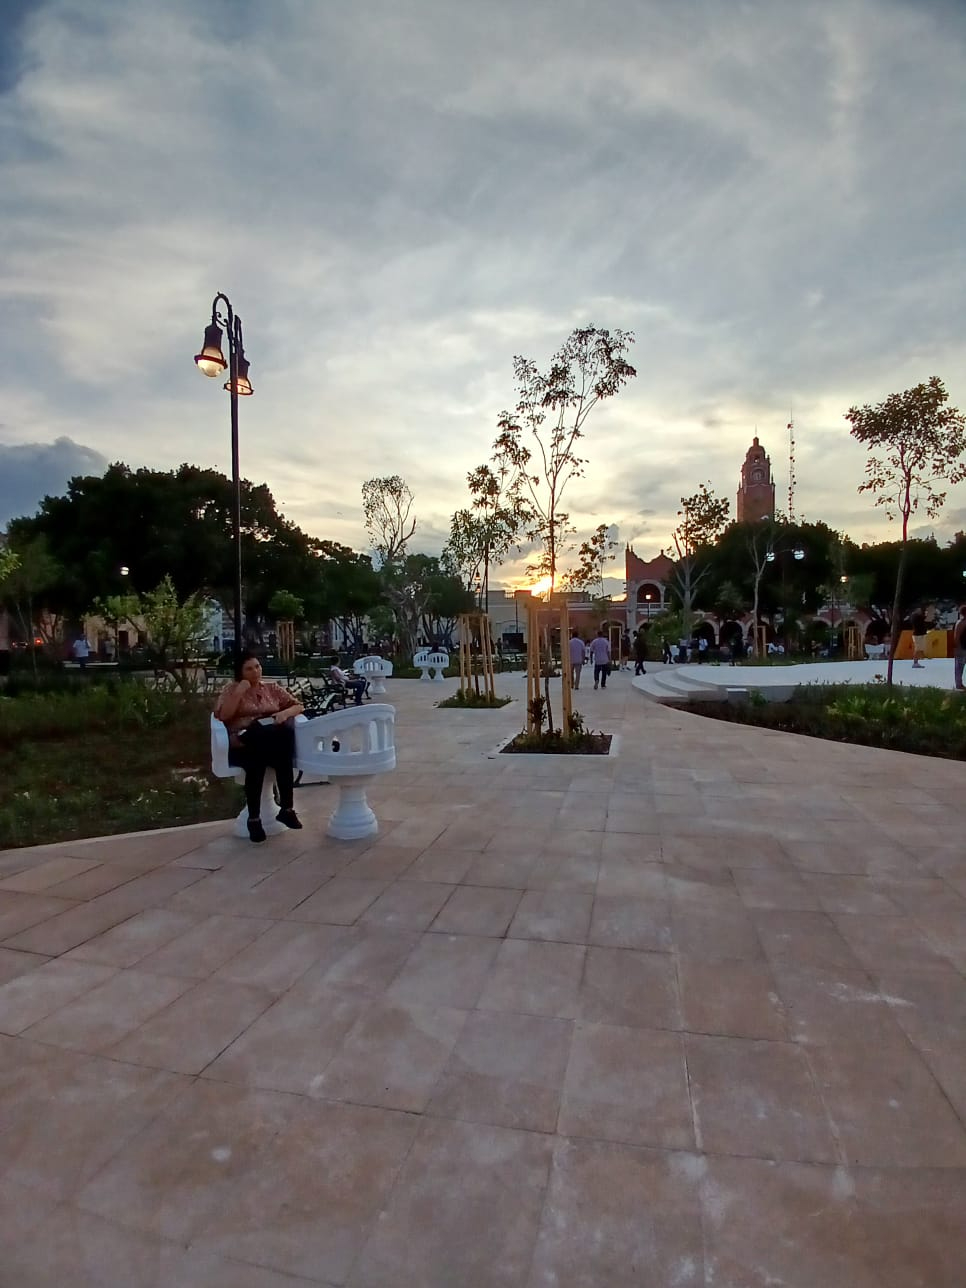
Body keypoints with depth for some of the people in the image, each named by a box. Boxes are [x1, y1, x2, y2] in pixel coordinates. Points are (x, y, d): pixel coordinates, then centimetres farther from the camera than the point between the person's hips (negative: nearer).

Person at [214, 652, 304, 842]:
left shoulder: (272, 688, 20)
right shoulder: (231, 689, 13)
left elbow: (298, 705, 16)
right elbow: (223, 716, -1)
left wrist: (285, 713, -4)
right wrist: (239, 692, -7)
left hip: (275, 742, 2)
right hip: (243, 743, -1)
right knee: (257, 756, -37)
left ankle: (286, 808, -28)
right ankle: (254, 818, -28)